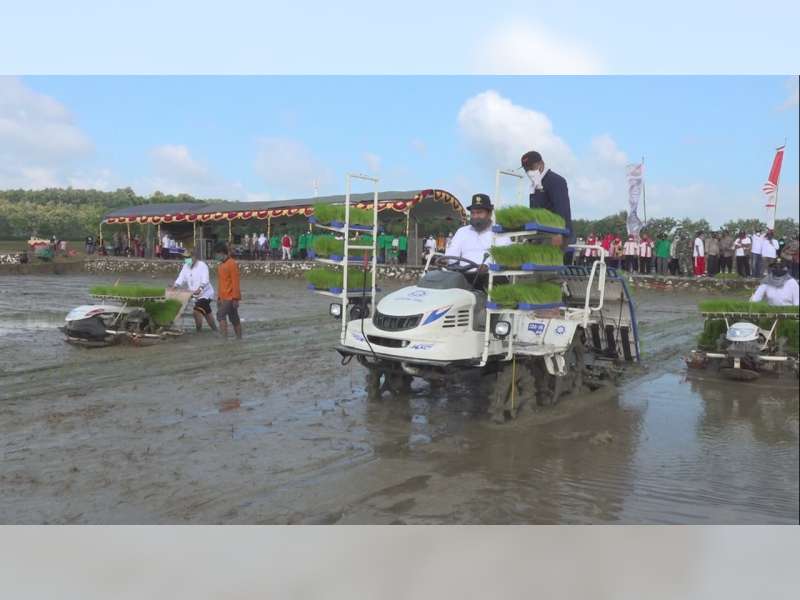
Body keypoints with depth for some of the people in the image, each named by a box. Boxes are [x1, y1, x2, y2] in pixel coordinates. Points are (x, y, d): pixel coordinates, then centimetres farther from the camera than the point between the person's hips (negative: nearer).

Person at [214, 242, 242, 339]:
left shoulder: (232, 264, -13)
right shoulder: (221, 265, 14)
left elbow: (235, 282, -16)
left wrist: (235, 298, -19)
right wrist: (219, 297, 18)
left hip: (230, 298, -9)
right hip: (223, 297, 9)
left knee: (221, 314, -18)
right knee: (234, 319, 12)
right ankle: (239, 339, 17)